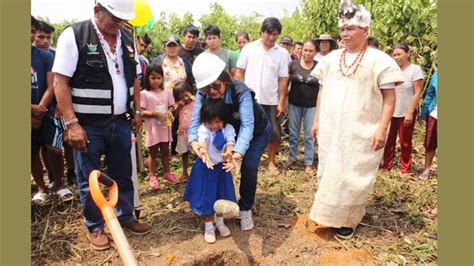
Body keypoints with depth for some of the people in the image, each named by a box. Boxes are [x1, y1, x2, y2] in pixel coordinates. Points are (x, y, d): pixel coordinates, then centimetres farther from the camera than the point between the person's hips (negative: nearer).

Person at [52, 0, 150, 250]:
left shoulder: (127, 38, 6)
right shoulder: (73, 35, -10)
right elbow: (60, 82, -12)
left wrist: (136, 112, 11)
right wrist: (71, 124, -17)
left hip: (120, 122, 5)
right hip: (88, 125, -5)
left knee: (123, 174, 16)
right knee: (89, 180, 9)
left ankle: (125, 217, 36)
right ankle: (95, 227, 28)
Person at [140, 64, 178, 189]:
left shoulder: (167, 92, 3)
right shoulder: (144, 94, -9)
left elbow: (171, 106, 8)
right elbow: (142, 112, -12)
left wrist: (169, 112, -14)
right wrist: (156, 114, -23)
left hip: (165, 127, 4)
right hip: (152, 129, -3)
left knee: (165, 152, 17)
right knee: (153, 153, 9)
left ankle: (167, 173, 33)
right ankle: (153, 177, 21)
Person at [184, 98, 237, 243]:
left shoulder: (228, 129, -11)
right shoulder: (203, 129, -18)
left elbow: (230, 144, -25)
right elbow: (202, 140, -39)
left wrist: (230, 157, -48)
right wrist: (202, 150, -63)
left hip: (222, 167, 3)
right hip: (205, 168, -3)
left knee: (222, 196, 17)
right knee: (206, 198, 6)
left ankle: (220, 222, 40)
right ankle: (208, 227, 27)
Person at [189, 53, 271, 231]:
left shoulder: (241, 92, -39)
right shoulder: (202, 94, -25)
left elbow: (247, 125, -44)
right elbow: (196, 119, -27)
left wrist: (239, 151, -60)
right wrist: (193, 140, -49)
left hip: (257, 131, -4)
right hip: (230, 130, 4)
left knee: (248, 169, -12)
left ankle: (245, 209, 10)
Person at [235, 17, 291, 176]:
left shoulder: (282, 53, 0)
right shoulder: (249, 48, 0)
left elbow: (283, 79, 0)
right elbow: (239, 72, 2)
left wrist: (281, 102, -4)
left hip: (271, 101, 1)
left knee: (275, 134, 4)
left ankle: (271, 162, 23)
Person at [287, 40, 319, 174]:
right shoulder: (293, 64, -3)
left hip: (312, 105, 0)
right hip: (294, 104, 1)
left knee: (309, 135, 6)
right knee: (293, 133, 11)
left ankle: (309, 163, 17)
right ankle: (292, 158, 27)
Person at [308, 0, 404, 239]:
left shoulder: (379, 60, -6)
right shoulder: (332, 58, 7)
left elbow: (389, 97, -6)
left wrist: (382, 129, -14)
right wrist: (316, 121, 9)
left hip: (361, 132, -4)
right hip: (330, 129, 4)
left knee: (353, 177, 4)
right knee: (329, 172, 12)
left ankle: (347, 221, 21)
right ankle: (329, 215, 29)